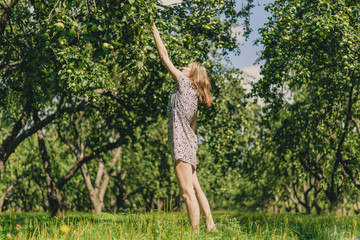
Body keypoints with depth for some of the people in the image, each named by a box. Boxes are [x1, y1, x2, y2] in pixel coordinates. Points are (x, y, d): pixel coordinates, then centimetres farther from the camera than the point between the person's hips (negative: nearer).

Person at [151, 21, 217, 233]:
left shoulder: (184, 84, -5)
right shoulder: (194, 95, 17)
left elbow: (164, 56, -3)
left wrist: (155, 32, 5)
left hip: (181, 145, -9)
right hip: (189, 144, 9)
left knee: (188, 192, -9)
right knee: (195, 188, 13)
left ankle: (196, 232, -9)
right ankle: (210, 225, 14)